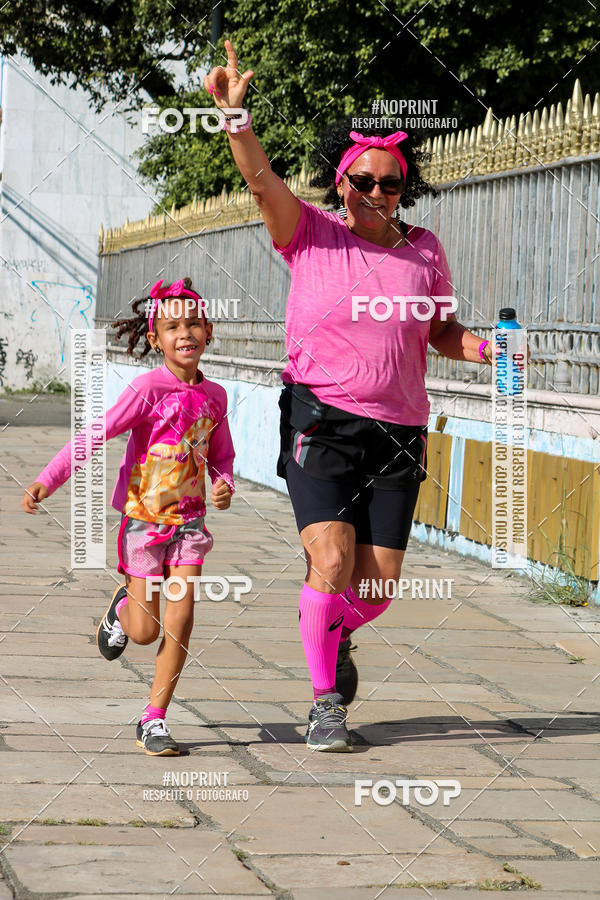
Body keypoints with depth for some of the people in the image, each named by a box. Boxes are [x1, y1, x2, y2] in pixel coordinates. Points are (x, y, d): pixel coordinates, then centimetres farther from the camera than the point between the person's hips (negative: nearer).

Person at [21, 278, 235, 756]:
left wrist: (225, 484, -7)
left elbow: (221, 456, 16)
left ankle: (155, 718, 1)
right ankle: (122, 606, 38)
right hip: (143, 518, -3)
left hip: (189, 518, 3)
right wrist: (47, 481, -26)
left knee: (180, 617, -10)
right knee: (144, 632, -1)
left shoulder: (214, 395, 2)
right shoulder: (149, 388, -14)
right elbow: (98, 434, -17)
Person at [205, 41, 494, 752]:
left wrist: (482, 348, -2)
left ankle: (333, 633, 36)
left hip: (397, 434, 3)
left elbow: (442, 330, 20)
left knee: (378, 581, 0)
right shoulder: (312, 235, 1)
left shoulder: (424, 250, 10)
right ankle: (325, 700, 3)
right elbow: (262, 183, -14)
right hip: (320, 424, -3)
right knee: (332, 561, -17)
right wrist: (234, 117, -30)